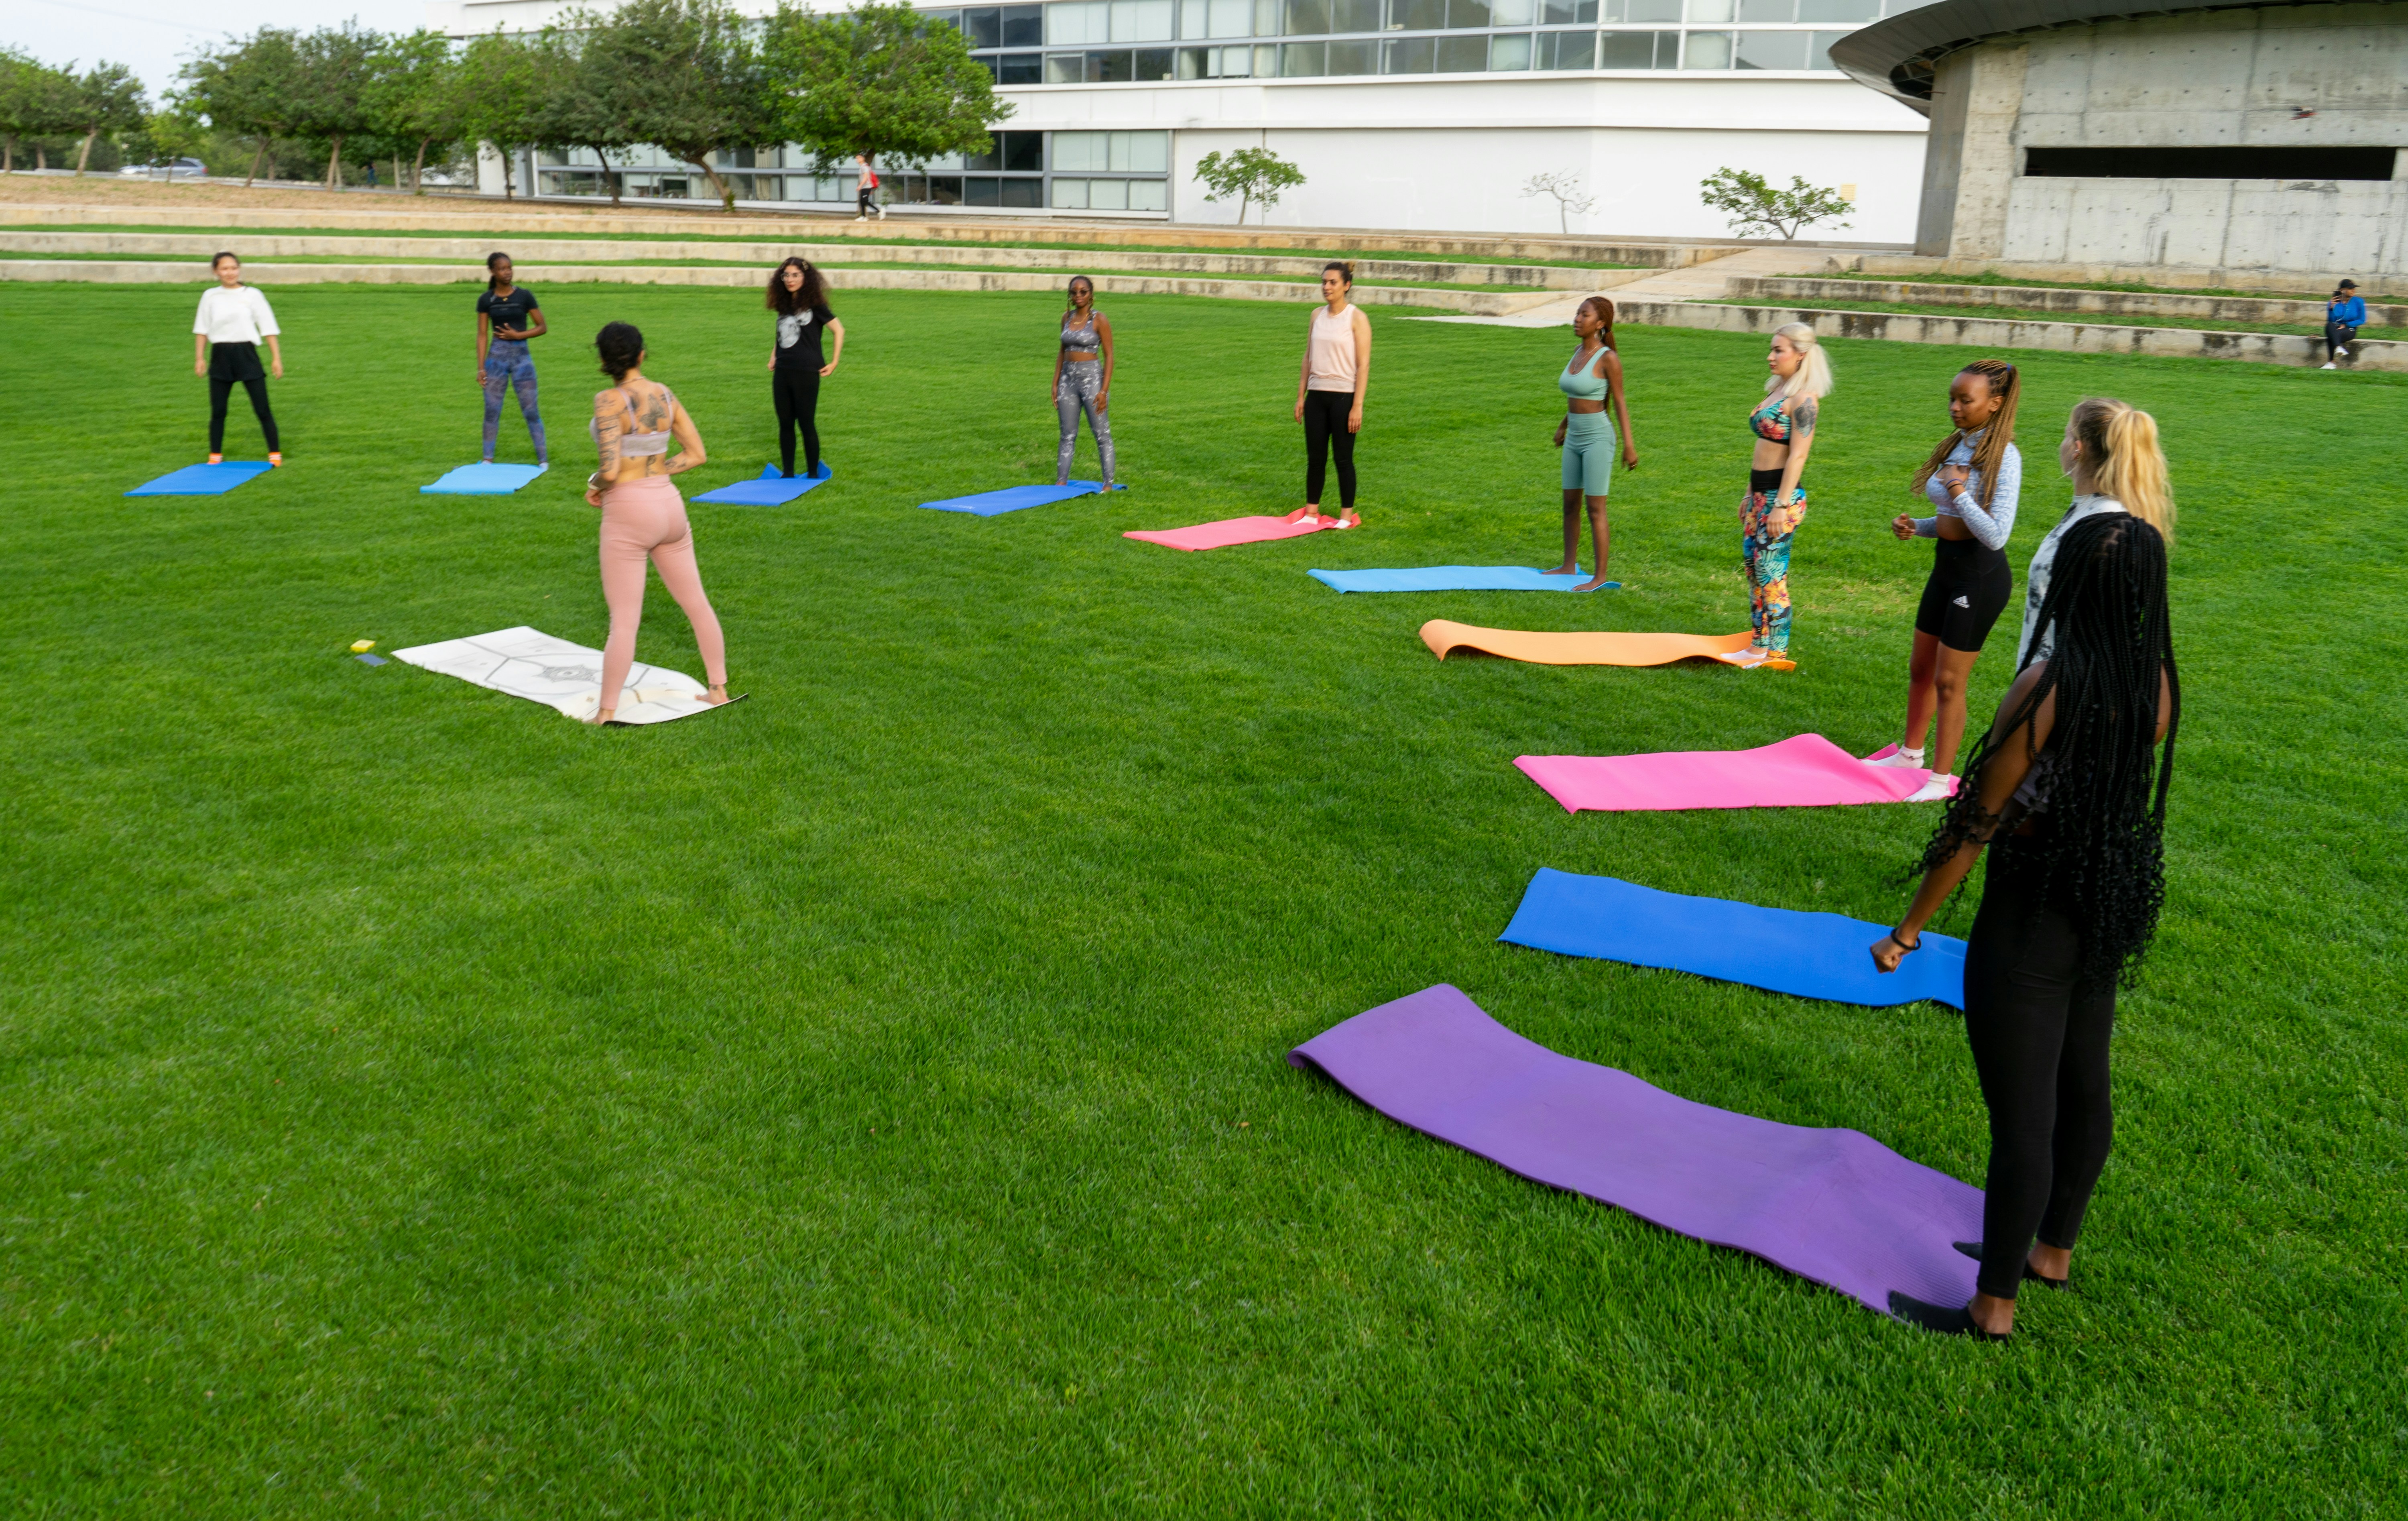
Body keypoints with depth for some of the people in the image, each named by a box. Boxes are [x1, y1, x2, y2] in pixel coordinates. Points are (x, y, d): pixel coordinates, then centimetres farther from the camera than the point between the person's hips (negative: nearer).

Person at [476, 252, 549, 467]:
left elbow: (542, 328, 2)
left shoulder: (524, 296, -2)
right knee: (492, 410, 4)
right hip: (496, 357, 2)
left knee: (530, 410, 0)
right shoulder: (486, 300, 3)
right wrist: (481, 368, -1)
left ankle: (543, 459, 4)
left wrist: (517, 335, -12)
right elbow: (482, 335, 4)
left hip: (521, 356, -2)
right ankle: (488, 459, 13)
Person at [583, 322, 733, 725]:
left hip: (629, 511, -6)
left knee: (624, 620, -1)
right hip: (668, 503, 6)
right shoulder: (664, 394, 4)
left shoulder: (609, 400, -15)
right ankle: (719, 689, 27)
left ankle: (606, 714, 4)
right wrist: (649, 474, 10)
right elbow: (696, 454, 7)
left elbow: (610, 470, -22)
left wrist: (595, 485, 0)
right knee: (696, 603, 17)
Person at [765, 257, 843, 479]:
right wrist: (774, 357, 15)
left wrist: (834, 363, -6)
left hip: (806, 373, -6)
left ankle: (813, 475, 7)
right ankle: (788, 474, 14)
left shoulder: (814, 304, -3)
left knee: (807, 424, -2)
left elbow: (838, 330, -3)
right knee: (785, 424, 7)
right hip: (782, 372, 6)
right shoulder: (784, 305, 14)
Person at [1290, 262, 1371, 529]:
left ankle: (1346, 515, 11)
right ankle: (1311, 512, 17)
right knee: (1315, 457, 8)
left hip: (1343, 396, -5)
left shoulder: (1357, 318, -7)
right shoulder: (1317, 315, 9)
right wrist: (1301, 396, 9)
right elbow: (1309, 358, 14)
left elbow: (1363, 365, -10)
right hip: (1317, 395, 5)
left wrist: (1357, 406, -15)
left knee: (1343, 458, 1)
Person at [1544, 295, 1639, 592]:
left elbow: (1620, 402, -11)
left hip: (1598, 438, -8)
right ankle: (1569, 566, 28)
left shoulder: (1609, 358, -14)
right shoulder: (1578, 352, 7)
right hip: (1575, 439, 8)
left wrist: (1629, 444, -12)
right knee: (1569, 504, 15)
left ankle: (1600, 576, 3)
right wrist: (1564, 424, 30)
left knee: (1595, 510, -4)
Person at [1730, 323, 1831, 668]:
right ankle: (1761, 644, 21)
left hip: (1782, 495, -10)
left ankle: (1771, 652, 3)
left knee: (1771, 572, -5)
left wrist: (1781, 506, -22)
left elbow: (1798, 456, -19)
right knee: (1752, 564, 13)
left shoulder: (1803, 399, -14)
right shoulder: (1778, 391, 14)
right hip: (1761, 492, 10)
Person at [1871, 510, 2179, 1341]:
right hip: (2109, 912, 8)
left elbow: (1978, 821, -19)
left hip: (2029, 921, -8)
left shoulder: (2046, 688, -24)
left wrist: (1910, 929, -11)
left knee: (2021, 1119, 4)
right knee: (2084, 1091, 22)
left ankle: (1993, 1305, 19)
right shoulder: (2157, 687, -5)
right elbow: (2120, 795, 9)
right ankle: (2052, 1251, 43)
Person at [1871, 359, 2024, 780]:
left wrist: (1960, 493, -20)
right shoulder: (1957, 445, 7)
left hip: (1979, 576, -8)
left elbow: (1996, 536, -24)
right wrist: (1916, 527, 1)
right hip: (1947, 567, 8)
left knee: (1949, 681, 1)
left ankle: (1940, 779, 14)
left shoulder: (2003, 456, -17)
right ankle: (1910, 754, 39)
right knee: (1921, 668, 19)